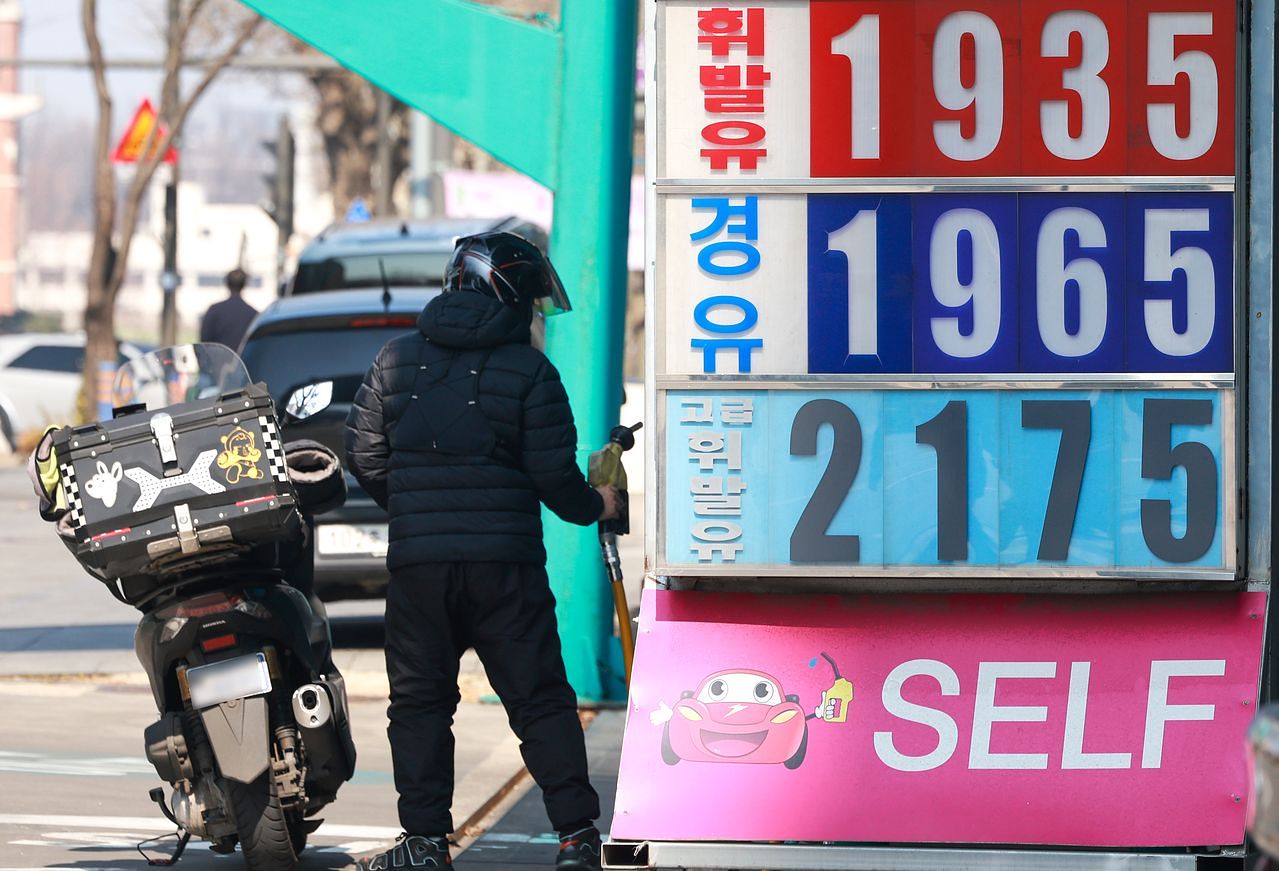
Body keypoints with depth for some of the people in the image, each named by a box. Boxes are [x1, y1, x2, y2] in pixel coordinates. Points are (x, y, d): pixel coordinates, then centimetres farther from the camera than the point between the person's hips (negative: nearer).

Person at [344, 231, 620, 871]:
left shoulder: (396, 360, 7)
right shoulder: (530, 371, -3)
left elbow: (364, 458, 7)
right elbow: (553, 475, -5)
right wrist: (593, 507, 15)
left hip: (417, 560, 2)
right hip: (505, 562, -2)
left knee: (420, 703, 9)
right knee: (540, 701, 4)